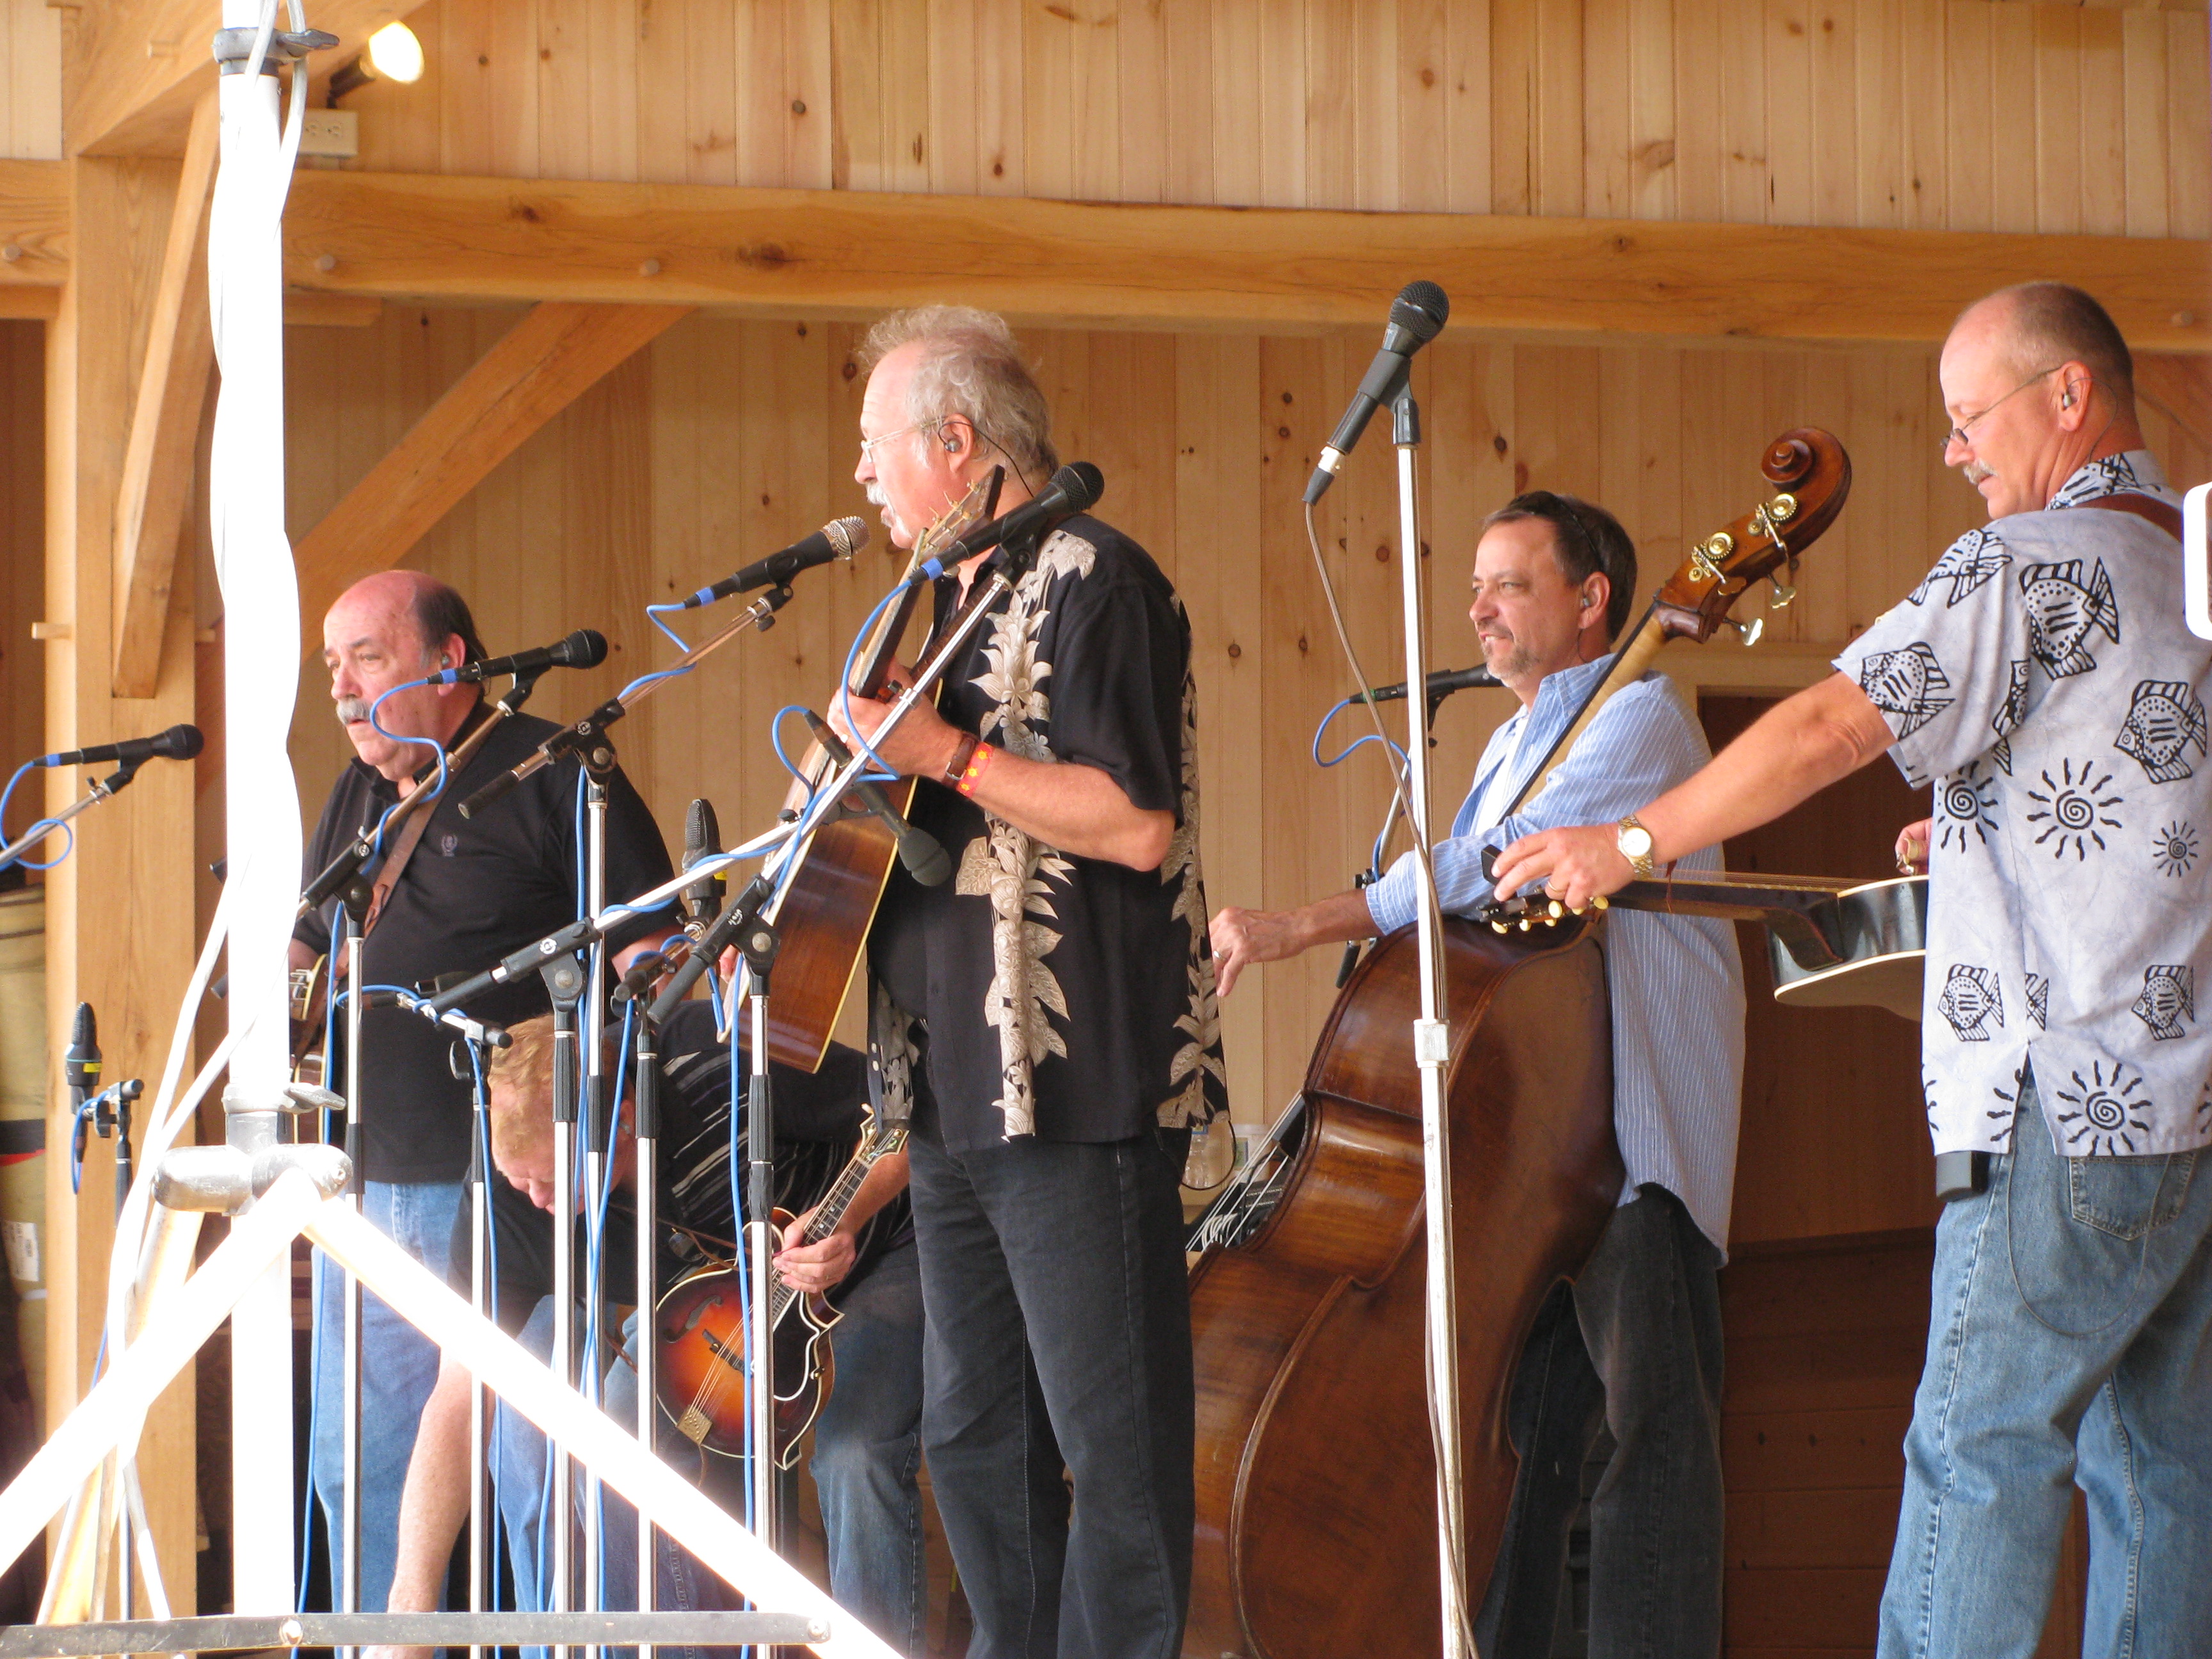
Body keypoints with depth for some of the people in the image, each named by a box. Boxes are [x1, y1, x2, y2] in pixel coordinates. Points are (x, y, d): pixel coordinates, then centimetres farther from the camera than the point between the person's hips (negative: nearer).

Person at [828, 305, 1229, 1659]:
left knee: (1111, 1435, -8)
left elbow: (1140, 825, -20)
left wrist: (946, 756, -20)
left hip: (1080, 1083, -10)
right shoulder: (959, 597, 19)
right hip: (958, 1088, 10)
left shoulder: (1094, 580, -10)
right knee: (973, 1435, 12)